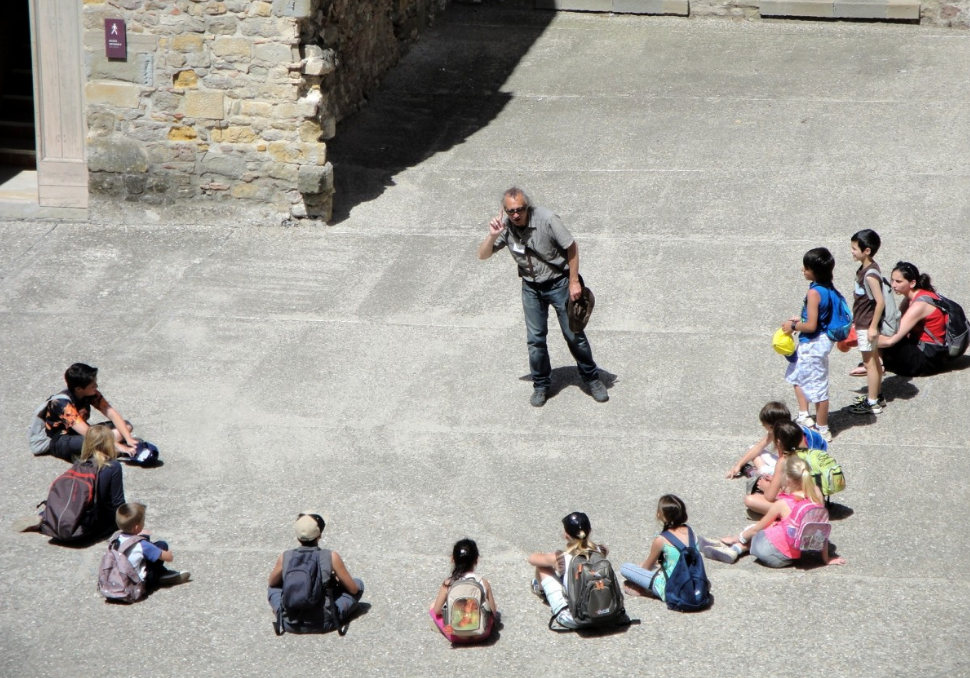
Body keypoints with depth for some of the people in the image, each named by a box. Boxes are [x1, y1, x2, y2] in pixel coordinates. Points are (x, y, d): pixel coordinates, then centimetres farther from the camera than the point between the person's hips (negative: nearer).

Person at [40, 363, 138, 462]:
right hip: (61, 441, -8)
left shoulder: (91, 394, -9)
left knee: (126, 426, -9)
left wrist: (129, 439, -24)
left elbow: (112, 414, -9)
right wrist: (118, 446, -35)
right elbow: (87, 433, -34)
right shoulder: (63, 403, -28)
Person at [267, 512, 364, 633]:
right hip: (322, 624, -2)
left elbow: (271, 582, 19)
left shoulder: (284, 557, -1)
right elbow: (354, 589, 3)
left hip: (290, 624, 2)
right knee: (358, 584, 16)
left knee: (274, 587, 32)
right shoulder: (331, 557, -7)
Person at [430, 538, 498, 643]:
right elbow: (493, 612, -1)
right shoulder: (483, 583, -8)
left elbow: (437, 610, -4)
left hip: (456, 636, -1)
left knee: (433, 605, 22)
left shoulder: (448, 584, -10)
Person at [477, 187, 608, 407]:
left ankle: (591, 379, 20)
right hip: (531, 288, 3)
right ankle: (541, 385, 22)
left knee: (574, 335, 4)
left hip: (558, 283, -3)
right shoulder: (505, 226, -11)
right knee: (535, 339, 6)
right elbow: (482, 255, -7)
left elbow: (572, 247, -15)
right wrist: (492, 236, -25)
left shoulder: (546, 220, -24)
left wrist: (574, 281, -15)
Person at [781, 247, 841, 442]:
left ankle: (822, 431, 14)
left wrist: (793, 326, -11)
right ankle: (804, 416, 30)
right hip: (821, 340, 10)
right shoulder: (828, 289, 1)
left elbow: (811, 325, -26)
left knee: (817, 388, 3)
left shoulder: (814, 292, -26)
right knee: (796, 374, 27)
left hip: (813, 345, -10)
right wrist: (800, 320, 13)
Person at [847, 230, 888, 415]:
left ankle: (872, 403, 8)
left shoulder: (870, 275, -25)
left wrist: (873, 327, -23)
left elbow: (880, 302, -26)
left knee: (870, 363, 0)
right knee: (874, 361, 19)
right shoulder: (865, 268, 4)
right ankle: (877, 395, 31)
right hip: (863, 323, 10)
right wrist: (856, 319, 20)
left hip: (867, 326, -10)